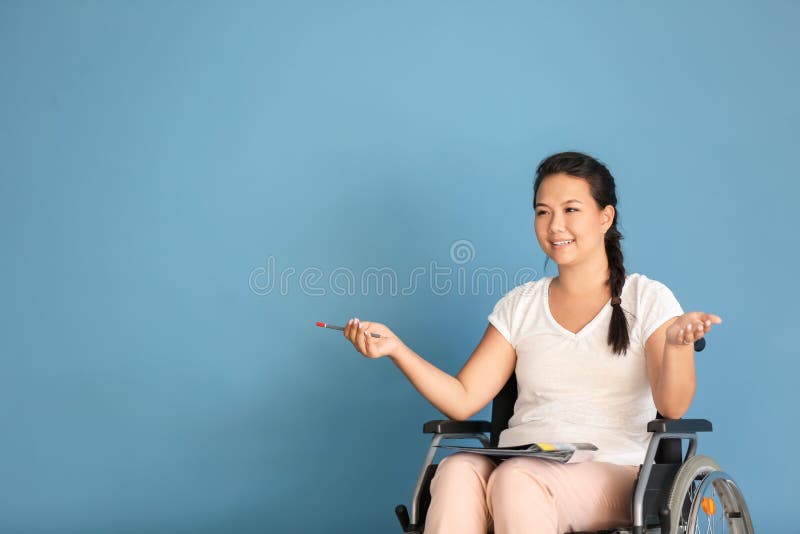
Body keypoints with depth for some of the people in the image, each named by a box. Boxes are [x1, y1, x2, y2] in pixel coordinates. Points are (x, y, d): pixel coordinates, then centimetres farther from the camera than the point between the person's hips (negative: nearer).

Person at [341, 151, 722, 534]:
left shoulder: (647, 299, 7)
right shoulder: (520, 306, 17)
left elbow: (672, 406, -7)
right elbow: (463, 400, 9)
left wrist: (677, 341, -27)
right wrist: (394, 347, -2)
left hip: (612, 473, -3)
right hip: (520, 464, 3)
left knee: (516, 479, -35)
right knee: (457, 471, -32)